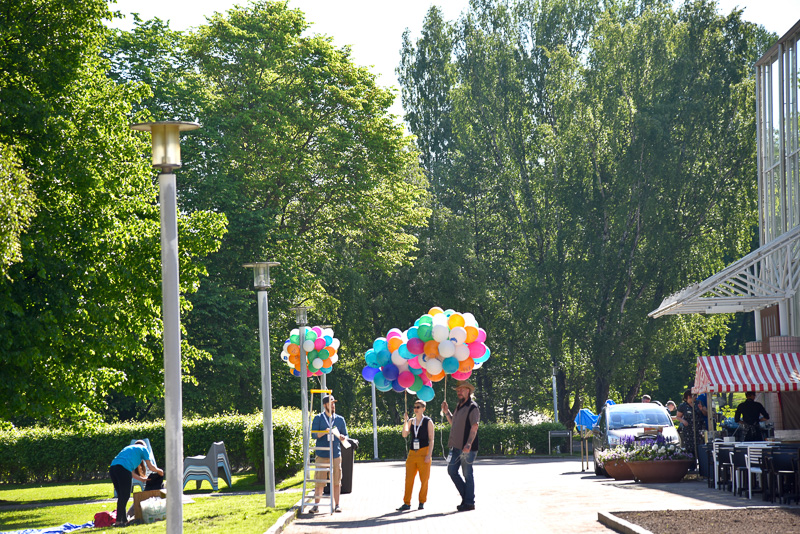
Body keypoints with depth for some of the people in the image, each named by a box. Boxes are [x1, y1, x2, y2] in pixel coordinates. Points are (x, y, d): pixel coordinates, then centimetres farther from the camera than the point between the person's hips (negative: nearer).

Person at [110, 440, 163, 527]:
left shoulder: (128, 448, 37)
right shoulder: (143, 449, 19)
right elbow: (150, 467, 18)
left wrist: (142, 479, 43)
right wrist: (159, 471, 37)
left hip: (112, 468, 7)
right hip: (123, 469, -7)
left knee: (121, 496, 13)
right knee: (125, 496, -5)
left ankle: (124, 520, 14)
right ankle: (118, 521, -10)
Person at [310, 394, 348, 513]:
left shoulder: (340, 419, 12)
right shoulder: (318, 418, 5)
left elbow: (345, 435, 15)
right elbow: (315, 434, -5)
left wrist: (342, 437, -9)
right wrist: (326, 431, -21)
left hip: (336, 454, 2)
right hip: (321, 454, -2)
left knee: (336, 481, 2)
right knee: (319, 481, -3)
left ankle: (336, 505, 9)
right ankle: (316, 506, 2)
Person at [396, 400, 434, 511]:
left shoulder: (428, 422, 0)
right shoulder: (411, 421, 11)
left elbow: (431, 439, -3)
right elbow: (404, 434, 1)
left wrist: (429, 455, -11)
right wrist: (405, 421, -8)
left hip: (424, 452, -4)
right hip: (412, 452, 4)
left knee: (424, 479, 1)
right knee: (409, 479, -2)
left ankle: (422, 502, 12)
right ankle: (407, 503, 0)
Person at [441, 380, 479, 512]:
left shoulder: (472, 407, -9)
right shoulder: (459, 406, 18)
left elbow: (474, 427, -17)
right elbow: (453, 422, 32)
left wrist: (468, 444, -27)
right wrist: (446, 412, 17)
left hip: (467, 448, -9)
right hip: (456, 446, 9)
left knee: (467, 474, -3)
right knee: (452, 470, 6)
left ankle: (469, 502, 3)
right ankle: (466, 496, 17)